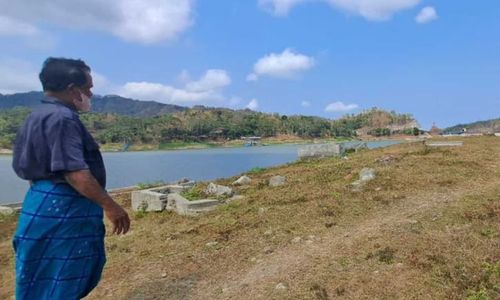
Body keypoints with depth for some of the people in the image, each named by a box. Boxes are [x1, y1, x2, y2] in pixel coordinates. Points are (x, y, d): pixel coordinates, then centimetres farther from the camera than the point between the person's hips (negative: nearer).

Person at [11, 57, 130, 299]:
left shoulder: (35, 117, 14)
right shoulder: (62, 118, -18)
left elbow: (27, 167, 20)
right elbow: (74, 172, -26)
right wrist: (110, 206, -21)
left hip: (44, 205, 10)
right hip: (64, 210, -10)